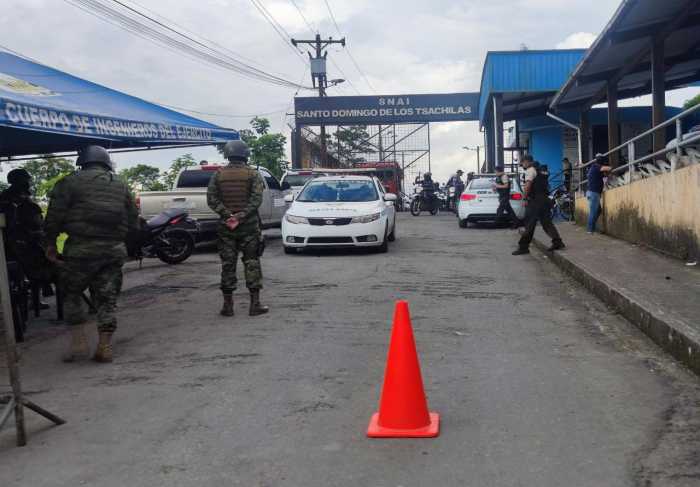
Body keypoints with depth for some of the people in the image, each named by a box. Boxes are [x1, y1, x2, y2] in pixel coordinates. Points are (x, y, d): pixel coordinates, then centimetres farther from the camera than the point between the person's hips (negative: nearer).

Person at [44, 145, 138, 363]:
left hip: (81, 248, -3)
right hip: (114, 250, 4)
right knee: (107, 298, 8)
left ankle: (79, 343, 6)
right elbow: (133, 220, 15)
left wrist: (50, 243, 4)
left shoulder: (71, 182, 2)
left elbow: (54, 216, -4)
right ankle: (105, 347, 8)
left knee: (71, 293, 12)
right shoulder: (121, 185, 16)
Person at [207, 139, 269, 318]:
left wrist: (227, 215, -10)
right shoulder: (253, 174, -2)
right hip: (249, 226, -2)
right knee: (252, 263, 4)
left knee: (227, 264, 6)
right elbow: (256, 199, -12)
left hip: (226, 226, 2)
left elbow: (212, 199, -4)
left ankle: (228, 305, 9)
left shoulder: (218, 175, 4)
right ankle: (255, 304, 3)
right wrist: (240, 217, -16)